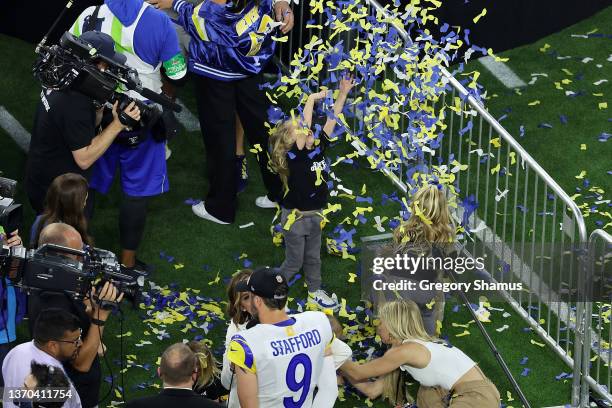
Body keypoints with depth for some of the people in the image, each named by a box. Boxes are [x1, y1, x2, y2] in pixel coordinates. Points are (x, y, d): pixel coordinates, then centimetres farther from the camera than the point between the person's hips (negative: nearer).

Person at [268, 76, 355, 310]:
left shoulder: (318, 148, -5)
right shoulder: (294, 155, -24)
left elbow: (331, 120, -7)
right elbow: (306, 123, -34)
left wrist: (343, 94, -14)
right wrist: (313, 98, -27)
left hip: (314, 215, 6)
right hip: (295, 217, -6)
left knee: (313, 258, 22)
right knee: (294, 263, 6)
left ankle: (315, 293, 39)